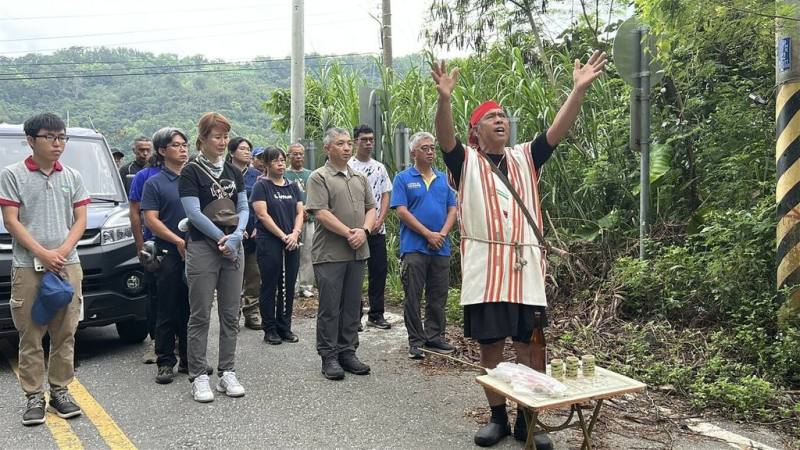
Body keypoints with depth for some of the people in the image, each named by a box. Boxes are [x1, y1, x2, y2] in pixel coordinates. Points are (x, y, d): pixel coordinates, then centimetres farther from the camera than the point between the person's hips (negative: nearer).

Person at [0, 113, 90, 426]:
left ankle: (60, 391, 16)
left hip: (67, 265, 3)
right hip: (27, 267, -3)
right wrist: (43, 253, -12)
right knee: (30, 335, 1)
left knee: (65, 333, 5)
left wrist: (62, 252, -8)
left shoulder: (72, 177, 11)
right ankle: (34, 397, 9)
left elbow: (80, 220, 8)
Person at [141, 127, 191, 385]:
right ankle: (165, 362, 10)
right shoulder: (155, 183, 1)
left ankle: (189, 360, 20)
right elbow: (151, 219, -6)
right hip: (170, 254, -4)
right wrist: (179, 241, -15)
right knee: (168, 312, 1)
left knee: (192, 310, 10)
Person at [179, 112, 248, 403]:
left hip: (233, 248, 5)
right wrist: (222, 239, -11)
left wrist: (236, 236, -9)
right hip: (202, 248, -5)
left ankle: (227, 373, 16)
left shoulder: (234, 172, 13)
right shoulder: (191, 172, -3)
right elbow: (194, 213, -10)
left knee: (230, 314, 7)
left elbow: (243, 209, 9)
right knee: (200, 316, -1)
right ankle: (198, 377, 6)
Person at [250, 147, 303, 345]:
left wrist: (295, 233, -9)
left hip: (292, 244, 5)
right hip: (269, 243, -5)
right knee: (270, 287, 2)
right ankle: (270, 330, 10)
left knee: (288, 287, 9)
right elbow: (263, 215, -11)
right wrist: (283, 236, -14)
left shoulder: (292, 187, 13)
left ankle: (285, 327, 19)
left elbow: (300, 212, 9)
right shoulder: (261, 186, -3)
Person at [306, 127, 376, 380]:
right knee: (330, 307, 1)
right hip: (330, 253, -6)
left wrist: (364, 230, -6)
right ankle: (329, 357, 10)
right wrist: (348, 233, -15)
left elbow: (371, 208, 13)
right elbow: (321, 213, -13)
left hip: (357, 252, 6)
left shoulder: (360, 178, 16)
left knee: (352, 305, 11)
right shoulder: (319, 177, -4)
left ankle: (348, 352, 21)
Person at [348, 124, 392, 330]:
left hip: (377, 229, 5)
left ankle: (376, 314, 17)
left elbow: (386, 196, 11)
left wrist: (379, 221, -4)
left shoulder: (380, 168, 13)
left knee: (379, 271, 6)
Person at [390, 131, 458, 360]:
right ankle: (415, 341, 10)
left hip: (441, 248, 4)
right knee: (413, 297, 1)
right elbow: (402, 212, -9)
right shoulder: (403, 178, 0)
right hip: (414, 247, -4)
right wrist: (429, 234, -13)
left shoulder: (444, 179, 14)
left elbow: (452, 209, 10)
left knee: (438, 297, 10)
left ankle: (435, 337, 22)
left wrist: (442, 234, -7)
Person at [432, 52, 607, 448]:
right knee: (490, 347, 6)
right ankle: (498, 418, 23)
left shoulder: (525, 158, 13)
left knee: (532, 348, 3)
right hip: (484, 270, -2)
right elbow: (445, 136, -13)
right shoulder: (465, 161, 6)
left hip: (525, 268, 2)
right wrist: (444, 99, -31)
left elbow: (558, 130, 1)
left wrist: (580, 89, -12)